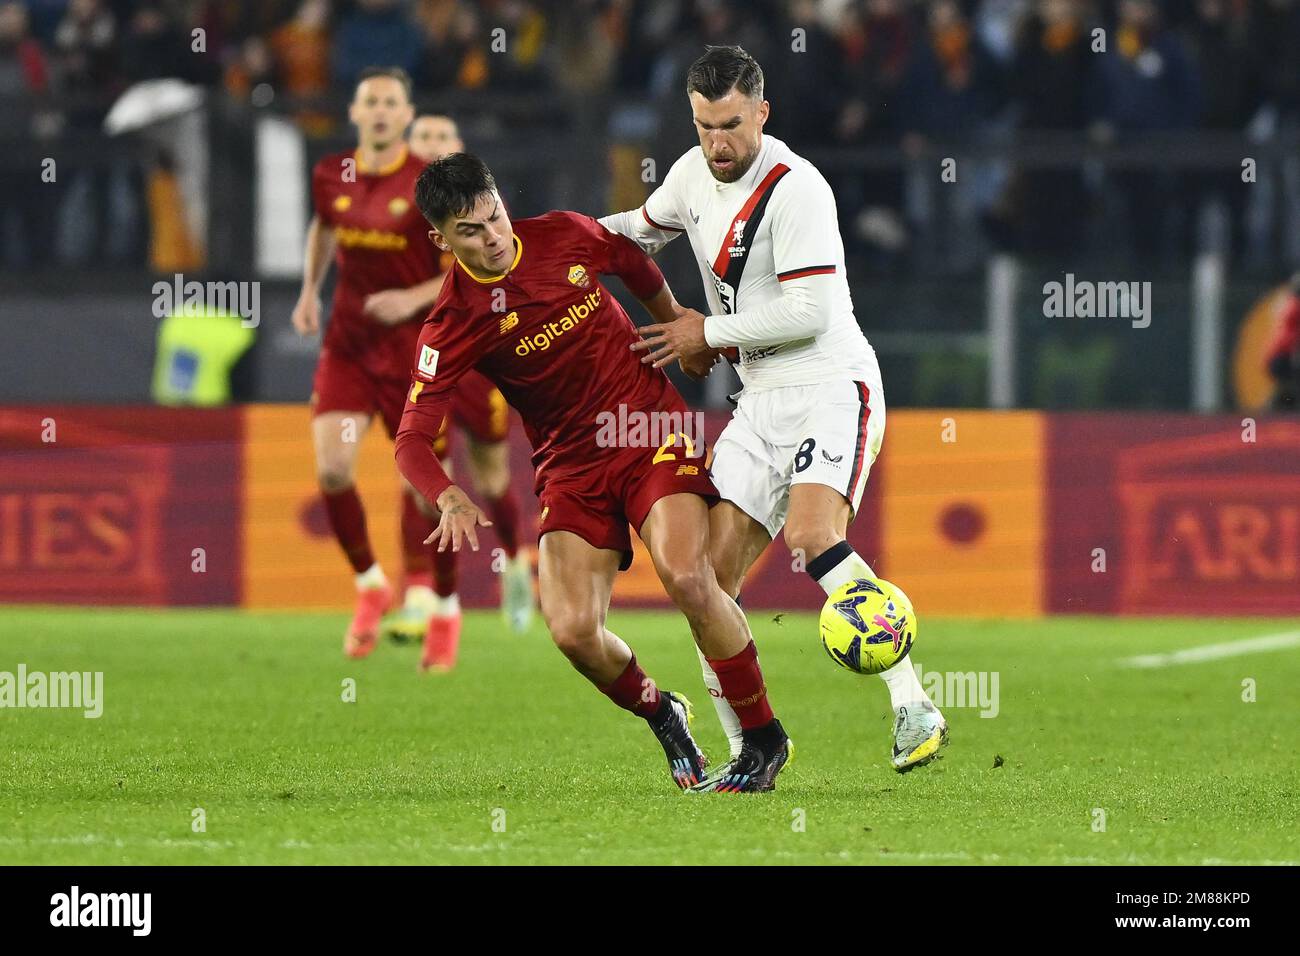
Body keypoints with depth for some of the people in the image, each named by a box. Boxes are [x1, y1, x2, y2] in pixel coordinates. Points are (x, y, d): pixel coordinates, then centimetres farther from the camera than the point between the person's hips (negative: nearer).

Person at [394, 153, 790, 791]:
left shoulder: (567, 236, -5)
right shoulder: (453, 325, -12)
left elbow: (638, 269, 19)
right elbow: (412, 439, -18)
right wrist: (450, 499, -37)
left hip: (655, 433, 0)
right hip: (571, 468, 0)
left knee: (686, 577, -24)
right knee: (572, 630, -17)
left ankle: (764, 738, -8)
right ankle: (661, 715, 16)